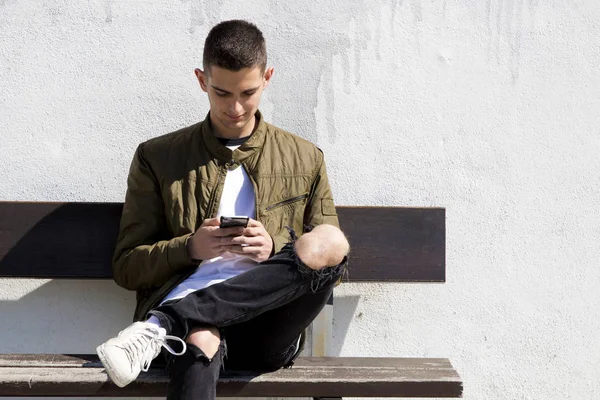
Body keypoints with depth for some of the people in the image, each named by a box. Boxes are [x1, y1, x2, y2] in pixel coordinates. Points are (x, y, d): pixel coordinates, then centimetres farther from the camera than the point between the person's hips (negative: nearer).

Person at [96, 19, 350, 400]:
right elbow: (126, 267, 11)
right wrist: (190, 247, -9)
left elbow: (329, 257, 15)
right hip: (196, 321, -2)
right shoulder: (157, 158, 14)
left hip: (268, 330, 2)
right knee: (199, 341, -41)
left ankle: (163, 324, -29)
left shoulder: (306, 159, 17)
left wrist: (273, 248, -6)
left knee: (331, 241, -29)